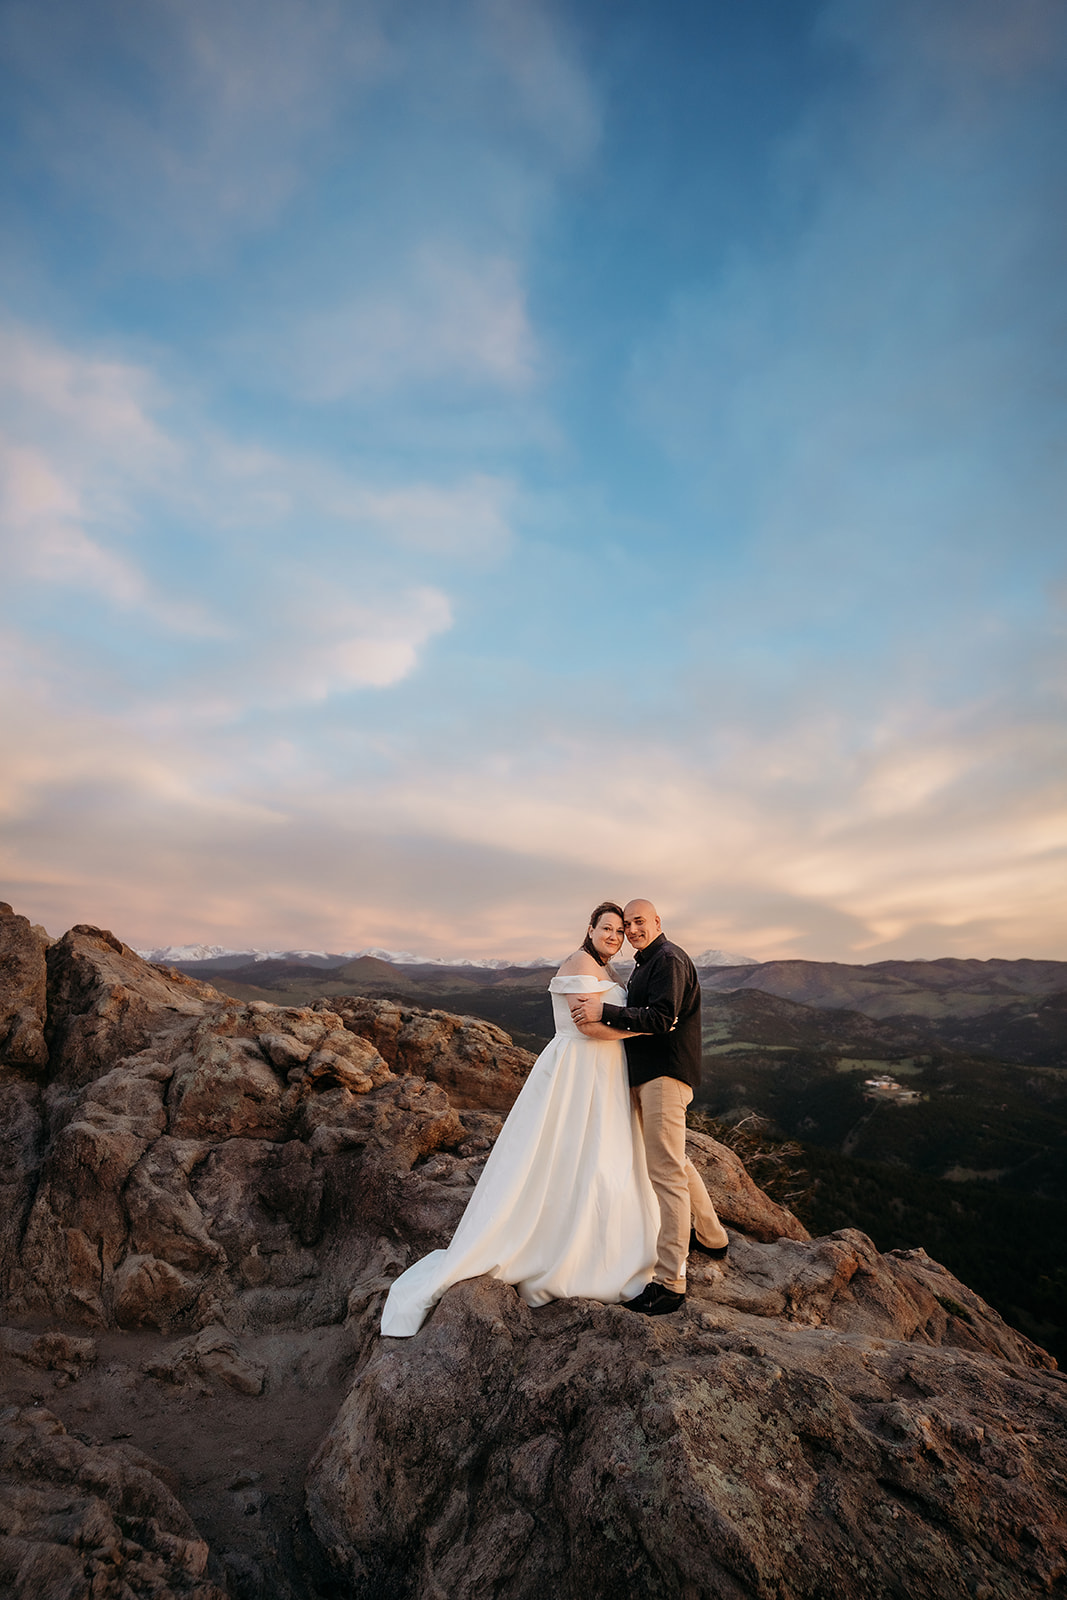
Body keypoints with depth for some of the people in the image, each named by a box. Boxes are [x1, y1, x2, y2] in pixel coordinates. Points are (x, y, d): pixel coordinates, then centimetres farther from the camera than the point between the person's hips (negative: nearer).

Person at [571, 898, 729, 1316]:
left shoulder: (669, 959, -12)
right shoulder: (644, 964, 19)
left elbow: (661, 1017, -23)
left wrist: (605, 1011, -24)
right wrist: (608, 1016, 8)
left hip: (666, 1075, -11)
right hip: (648, 1075, 11)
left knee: (666, 1171, -9)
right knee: (676, 1162, 21)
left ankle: (669, 1282, -4)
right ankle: (712, 1238, 38)